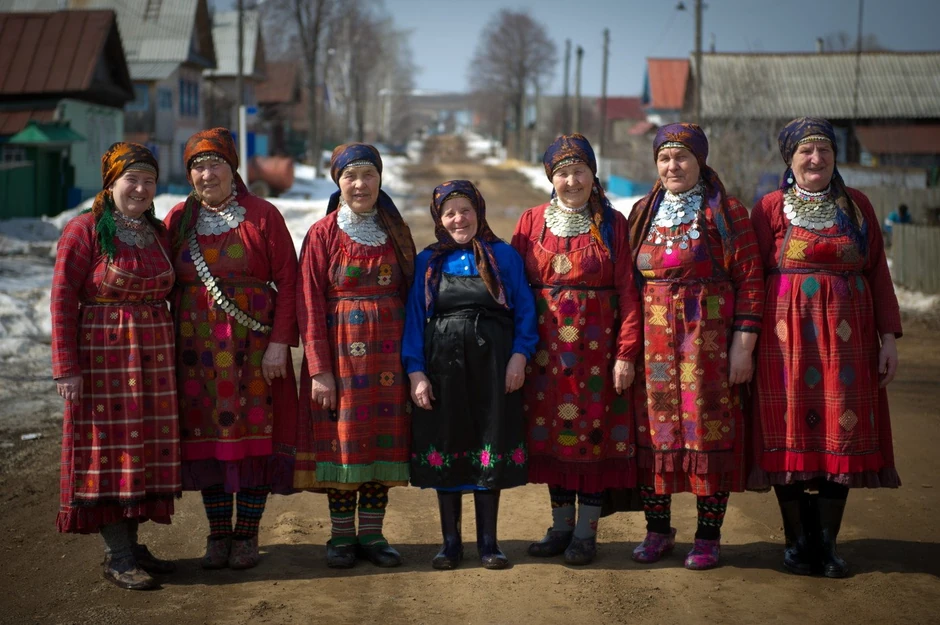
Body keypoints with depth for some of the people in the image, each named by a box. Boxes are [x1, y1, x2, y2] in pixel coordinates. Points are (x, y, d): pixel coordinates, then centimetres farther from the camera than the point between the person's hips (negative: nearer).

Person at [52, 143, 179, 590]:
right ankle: (118, 558, 4)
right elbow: (63, 300, -10)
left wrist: (167, 359, 11)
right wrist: (67, 368, -15)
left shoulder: (157, 232, 10)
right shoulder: (85, 230, -8)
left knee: (143, 448, 9)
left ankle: (130, 544, 19)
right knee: (110, 448, -1)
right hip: (104, 358, -6)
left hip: (152, 359, 6)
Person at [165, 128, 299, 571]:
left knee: (254, 435, -1)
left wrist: (280, 341, -10)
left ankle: (246, 536, 10)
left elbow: (288, 282, -3)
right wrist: (168, 346, 4)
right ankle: (218, 535, 14)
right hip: (197, 348, 2)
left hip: (253, 348, -2)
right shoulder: (179, 220, 8)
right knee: (208, 437, 4)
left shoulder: (262, 216, 0)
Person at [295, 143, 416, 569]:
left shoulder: (396, 232, 8)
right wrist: (319, 369, -11)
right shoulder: (323, 234, -2)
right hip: (340, 350, -3)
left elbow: (410, 295, 9)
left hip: (388, 351, 3)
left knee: (385, 436, 4)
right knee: (341, 437, 1)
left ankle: (372, 534, 15)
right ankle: (341, 536, 12)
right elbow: (310, 305, -5)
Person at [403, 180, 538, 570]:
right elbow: (414, 318, 5)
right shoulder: (428, 261, 9)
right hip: (443, 366, 1)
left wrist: (520, 356, -9)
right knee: (445, 450, 4)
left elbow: (525, 310, 4)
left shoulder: (503, 256, 6)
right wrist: (415, 372, -4)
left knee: (491, 451, 2)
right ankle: (450, 542, 15)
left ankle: (488, 542, 12)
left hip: (493, 366, -1)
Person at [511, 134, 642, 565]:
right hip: (547, 350, 2)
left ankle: (586, 532, 12)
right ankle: (561, 526, 21)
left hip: (596, 348, -2)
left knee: (593, 434, 2)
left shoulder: (613, 224, -1)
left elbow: (628, 293, -5)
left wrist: (626, 354, -12)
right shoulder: (532, 222, 5)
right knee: (553, 434, 8)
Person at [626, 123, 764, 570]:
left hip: (709, 336, -4)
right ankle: (657, 530, 18)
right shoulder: (643, 213, 12)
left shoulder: (726, 213, 0)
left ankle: (708, 537, 9)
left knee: (709, 428, -2)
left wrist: (744, 345, -10)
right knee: (653, 428, 5)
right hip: (652, 338, 4)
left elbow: (750, 282, -4)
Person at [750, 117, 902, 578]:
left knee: (842, 434, 2)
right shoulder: (771, 208, 3)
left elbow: (878, 273, 9)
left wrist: (889, 336, 3)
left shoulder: (856, 205, 9)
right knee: (790, 434, 1)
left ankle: (827, 541, 12)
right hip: (788, 337, -2)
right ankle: (797, 540, 12)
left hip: (846, 338, 2)